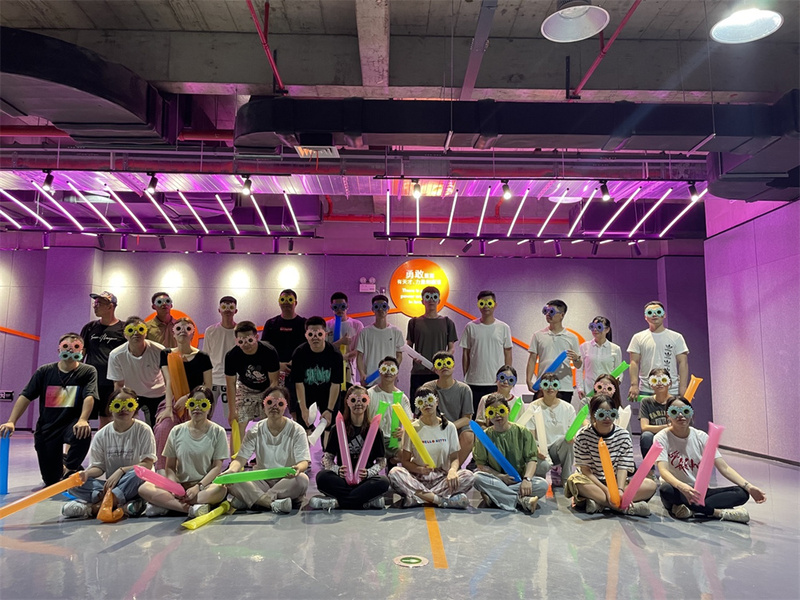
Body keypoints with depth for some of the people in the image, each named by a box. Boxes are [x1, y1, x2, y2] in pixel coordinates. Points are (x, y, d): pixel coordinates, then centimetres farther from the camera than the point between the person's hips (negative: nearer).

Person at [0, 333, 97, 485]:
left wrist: (83, 420, -38)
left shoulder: (88, 372, -6)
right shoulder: (45, 371, 2)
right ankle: (61, 462, 38)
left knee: (84, 433, -39)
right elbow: (25, 397, 0)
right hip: (46, 428, 2)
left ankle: (70, 469, -11)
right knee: (51, 481, 2)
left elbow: (89, 397, -21)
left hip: (71, 423, -2)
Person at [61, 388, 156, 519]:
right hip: (109, 484, 4)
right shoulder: (101, 435, 8)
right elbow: (99, 467, 5)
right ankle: (122, 506, -29)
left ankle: (93, 508, -26)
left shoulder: (143, 430, -3)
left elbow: (147, 464, -9)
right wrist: (87, 473, -18)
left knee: (136, 475, -37)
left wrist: (121, 471, -21)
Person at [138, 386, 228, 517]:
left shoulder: (217, 432, 1)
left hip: (206, 484, -2)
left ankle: (164, 504, -28)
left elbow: (217, 466, -3)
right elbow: (170, 467, 7)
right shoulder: (177, 431, 6)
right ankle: (191, 508, -34)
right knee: (144, 489, -22)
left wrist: (198, 487, -17)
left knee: (221, 490, -37)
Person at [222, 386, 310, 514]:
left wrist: (298, 468, -38)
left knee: (302, 479, -35)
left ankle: (249, 500, -27)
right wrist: (232, 470, -31)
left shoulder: (296, 430, -3)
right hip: (261, 482, 2)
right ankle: (274, 503, -36)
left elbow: (304, 461, -12)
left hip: (288, 481, -1)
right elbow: (241, 458, -6)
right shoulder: (255, 431, 4)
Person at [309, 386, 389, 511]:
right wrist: (337, 470, -17)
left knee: (383, 482, -32)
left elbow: (381, 461, 6)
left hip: (365, 479, 0)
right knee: (322, 477, -30)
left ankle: (336, 502, -29)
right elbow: (327, 457, 5)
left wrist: (369, 473, -15)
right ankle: (369, 501, -28)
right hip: (343, 478, 0)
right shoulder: (338, 429, 8)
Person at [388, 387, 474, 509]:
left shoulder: (449, 427, 7)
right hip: (417, 479, -1)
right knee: (394, 473, -31)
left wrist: (452, 470, -20)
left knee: (468, 476, -27)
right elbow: (405, 461, 0)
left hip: (442, 477, 1)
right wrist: (420, 469, -21)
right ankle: (442, 500, -33)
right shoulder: (412, 428, 3)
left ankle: (416, 498, -29)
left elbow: (454, 458, 4)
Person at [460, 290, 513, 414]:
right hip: (474, 382, 0)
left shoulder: (504, 328, 4)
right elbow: (465, 354, 6)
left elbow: (508, 354, 7)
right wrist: (465, 377, 4)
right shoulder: (471, 327, 3)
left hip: (497, 382, 0)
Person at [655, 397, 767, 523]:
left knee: (741, 493, -17)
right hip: (678, 493, -4)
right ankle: (719, 512, -24)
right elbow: (663, 470, -24)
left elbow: (724, 467, -3)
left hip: (700, 492, 4)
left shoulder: (701, 437, 2)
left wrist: (748, 486, -19)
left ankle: (690, 509, -26)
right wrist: (683, 487, -44)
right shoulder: (662, 438, -10)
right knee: (666, 490, -38)